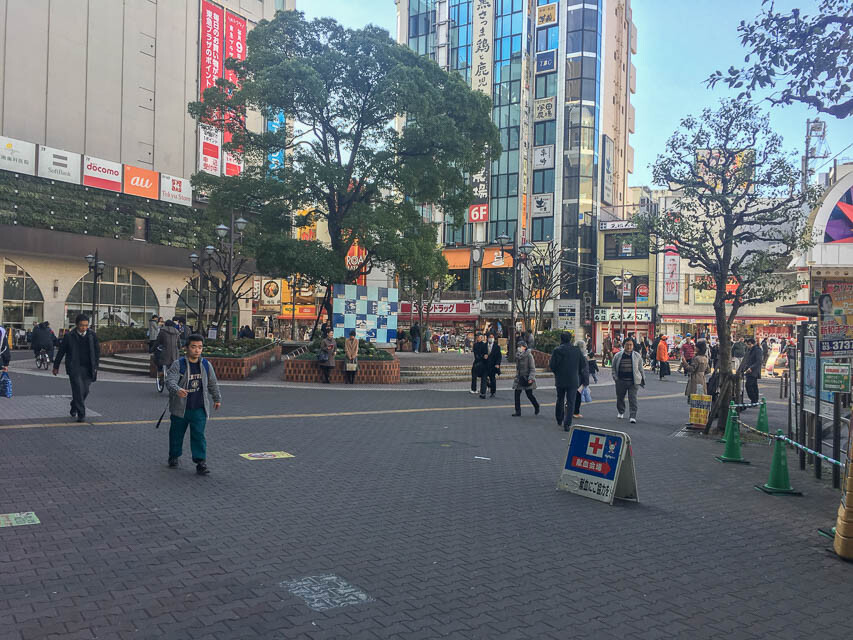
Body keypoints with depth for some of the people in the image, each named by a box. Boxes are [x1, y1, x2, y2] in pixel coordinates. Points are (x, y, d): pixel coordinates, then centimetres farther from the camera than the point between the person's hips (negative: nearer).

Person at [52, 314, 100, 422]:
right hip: (74, 368, -3)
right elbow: (61, 352, 7)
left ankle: (74, 407, 32)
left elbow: (97, 351, 10)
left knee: (85, 391, 5)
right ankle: (81, 414, -7)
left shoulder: (92, 335, 4)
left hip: (88, 368, 3)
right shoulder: (69, 336, -2)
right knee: (78, 389, -11)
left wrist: (95, 366, 4)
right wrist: (56, 366, 11)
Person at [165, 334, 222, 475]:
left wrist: (217, 399, 26)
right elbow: (170, 381, -24)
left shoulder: (206, 365, 3)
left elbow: (213, 384, 18)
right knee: (176, 434, 15)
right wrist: (177, 390, -45)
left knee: (198, 435, -6)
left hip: (199, 409, 1)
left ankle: (201, 462, -3)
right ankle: (174, 457, 36)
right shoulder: (178, 364, -9)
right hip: (180, 409, -1)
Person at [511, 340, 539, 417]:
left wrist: (531, 378, -21)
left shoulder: (529, 356, -11)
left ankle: (536, 407, 29)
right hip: (519, 378, 6)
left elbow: (532, 368, -12)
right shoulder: (518, 355, 8)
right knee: (517, 394, -1)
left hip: (526, 378, -6)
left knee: (529, 394, 2)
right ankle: (518, 411, 5)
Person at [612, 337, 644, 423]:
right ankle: (620, 412, 37)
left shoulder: (637, 356, 4)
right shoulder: (618, 356, 3)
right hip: (621, 381, 1)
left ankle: (633, 416, -6)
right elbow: (614, 368, 10)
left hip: (633, 381, -1)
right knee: (620, 397, 14)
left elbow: (640, 369, 11)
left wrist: (642, 379, 11)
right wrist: (615, 377, -2)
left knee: (633, 399, -8)